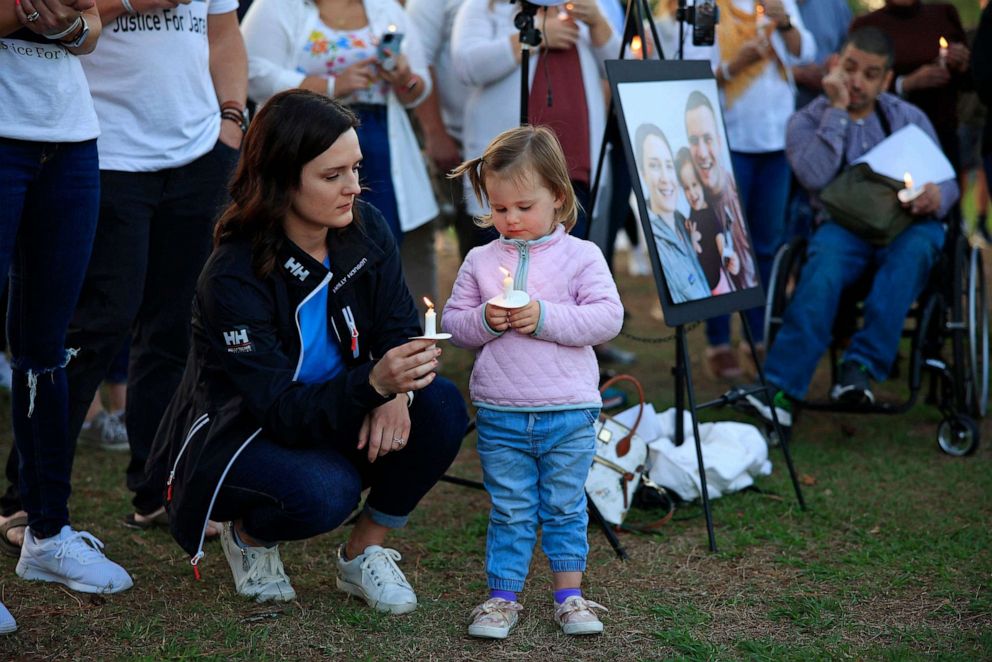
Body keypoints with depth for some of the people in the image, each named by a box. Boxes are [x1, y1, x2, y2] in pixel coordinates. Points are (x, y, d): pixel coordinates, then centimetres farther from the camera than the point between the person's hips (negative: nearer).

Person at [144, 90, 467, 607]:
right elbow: (282, 410, -30)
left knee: (441, 408, -21)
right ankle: (249, 537, 1)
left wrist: (398, 390, -27)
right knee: (324, 490, -36)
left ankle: (363, 553, 0)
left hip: (336, 415, 6)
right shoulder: (233, 278, -27)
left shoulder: (365, 230, -9)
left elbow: (399, 328, -3)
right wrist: (374, 382, -47)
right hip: (234, 439, -6)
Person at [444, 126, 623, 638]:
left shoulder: (581, 256, -2)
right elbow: (453, 322, 7)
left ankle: (569, 595, 20)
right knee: (509, 512, 8)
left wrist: (545, 318, -19)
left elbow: (607, 318, -11)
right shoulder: (480, 261, 5)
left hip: (569, 415, -1)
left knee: (565, 508, 10)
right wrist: (483, 320, -14)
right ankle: (502, 597, 16)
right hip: (500, 417, 1)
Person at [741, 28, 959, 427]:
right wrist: (837, 110, -9)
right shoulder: (808, 121, 8)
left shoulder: (909, 118, 17)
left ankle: (862, 365, -40)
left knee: (915, 247, -36)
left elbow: (946, 181, 12)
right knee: (824, 267, -37)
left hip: (906, 225, 2)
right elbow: (815, 177, -12)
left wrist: (937, 197, -13)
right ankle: (781, 390, -46)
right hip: (843, 226, -2)